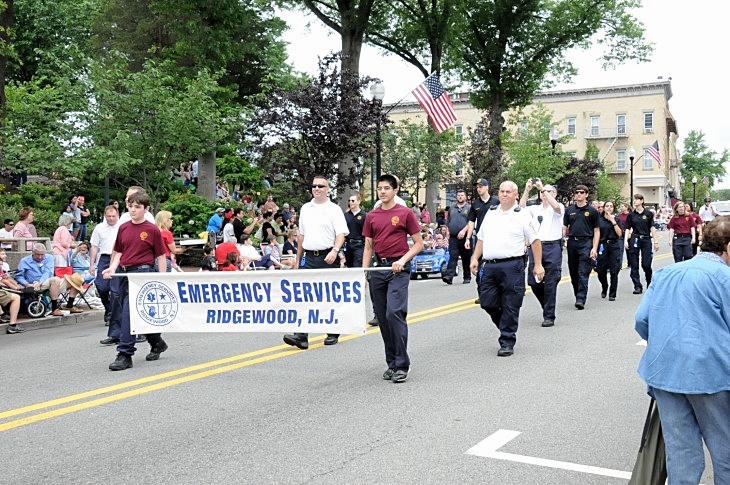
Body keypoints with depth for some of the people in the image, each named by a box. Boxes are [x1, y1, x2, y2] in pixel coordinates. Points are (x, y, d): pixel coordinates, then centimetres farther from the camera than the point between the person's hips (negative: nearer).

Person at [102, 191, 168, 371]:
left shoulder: (152, 230, -3)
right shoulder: (123, 228, 12)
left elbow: (160, 256, -1)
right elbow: (119, 252, 17)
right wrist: (112, 268, -1)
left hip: (142, 272, -6)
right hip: (124, 273, 6)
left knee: (129, 312, -15)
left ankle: (125, 354, -12)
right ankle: (157, 343, 34)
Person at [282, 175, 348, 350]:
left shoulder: (334, 209, -1)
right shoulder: (305, 209, 15)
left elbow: (341, 233, -11)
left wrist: (335, 250, -28)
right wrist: (298, 258, 19)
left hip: (328, 258, -4)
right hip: (309, 258, 4)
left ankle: (333, 334, 18)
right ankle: (301, 336, -11)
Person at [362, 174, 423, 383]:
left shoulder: (405, 213, -1)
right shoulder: (371, 216, 11)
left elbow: (419, 243, 0)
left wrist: (402, 260, -13)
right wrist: (364, 271, 6)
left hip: (398, 269, -5)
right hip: (378, 268, 5)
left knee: (394, 313, -16)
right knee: (382, 318, 7)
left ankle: (402, 364, -8)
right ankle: (391, 363, 18)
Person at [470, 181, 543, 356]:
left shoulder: (522, 215, 0)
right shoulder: (491, 213, 16)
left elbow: (535, 241, 0)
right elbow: (481, 238, 21)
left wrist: (538, 265, -5)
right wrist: (475, 258, 11)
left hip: (511, 266, -5)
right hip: (489, 266, 5)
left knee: (510, 306, -1)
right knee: (487, 303, 4)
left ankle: (507, 342, 7)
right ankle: (506, 326, 28)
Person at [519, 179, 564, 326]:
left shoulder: (559, 208, 5)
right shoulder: (534, 209, 16)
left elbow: (556, 206, -19)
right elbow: (521, 208, -1)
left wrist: (543, 188, -17)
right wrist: (527, 190, -7)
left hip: (552, 248, -4)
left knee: (550, 283, -3)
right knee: (533, 282, 4)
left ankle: (549, 316, 5)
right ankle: (547, 306, 28)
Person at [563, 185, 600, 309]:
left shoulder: (592, 211, 4)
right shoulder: (569, 210, 12)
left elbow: (596, 231, 4)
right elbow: (564, 228, 14)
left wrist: (594, 248, -6)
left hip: (586, 243, -4)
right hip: (572, 242, 4)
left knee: (583, 273, -10)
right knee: (573, 273, 9)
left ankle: (581, 299, -12)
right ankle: (578, 295, 23)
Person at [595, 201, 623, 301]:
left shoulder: (616, 219, 6)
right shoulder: (599, 220, 5)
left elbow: (619, 233, -5)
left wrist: (613, 221, -11)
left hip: (614, 246, 0)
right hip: (602, 246, 0)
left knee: (614, 271, -4)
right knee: (601, 271, -1)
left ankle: (612, 294, 5)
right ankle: (604, 288, 29)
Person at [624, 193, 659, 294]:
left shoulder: (648, 214, 3)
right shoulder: (631, 215, 6)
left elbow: (652, 228, 4)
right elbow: (627, 229, 5)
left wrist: (656, 241, 1)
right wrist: (625, 241, -7)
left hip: (646, 240, -1)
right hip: (634, 240, 1)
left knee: (646, 264, -3)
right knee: (634, 265, -2)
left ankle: (650, 284, 23)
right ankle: (637, 286, 3)